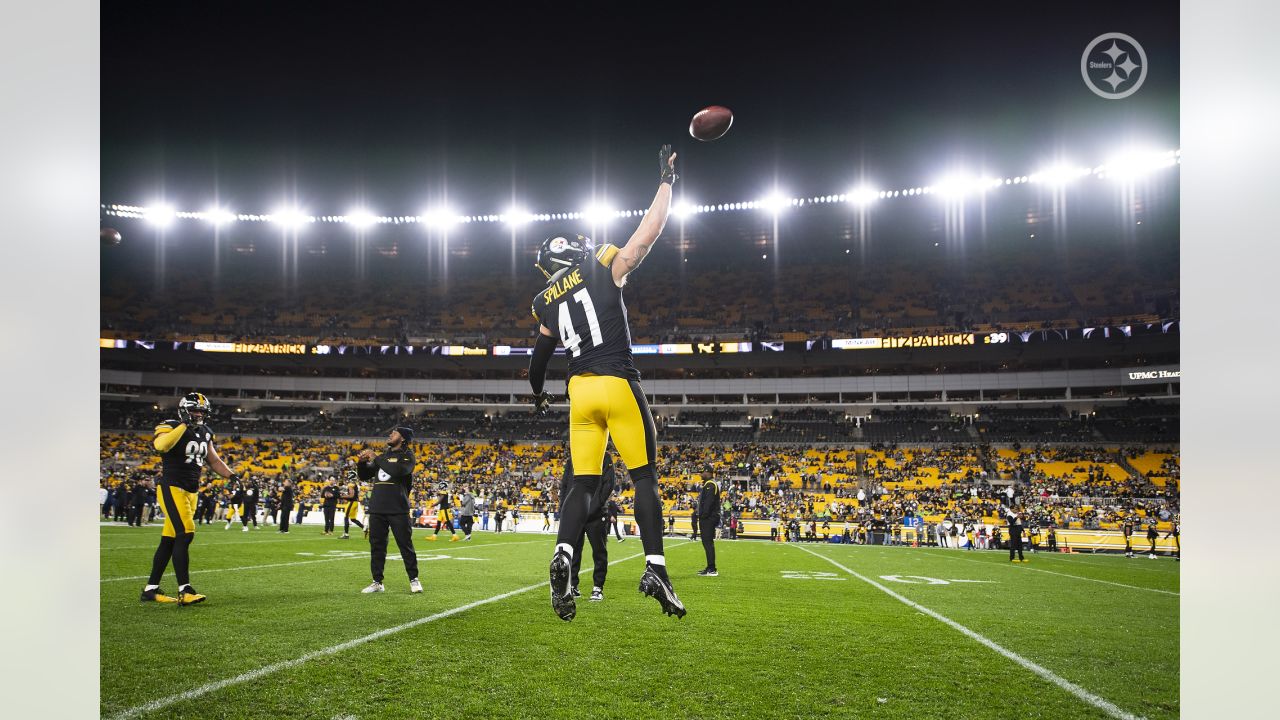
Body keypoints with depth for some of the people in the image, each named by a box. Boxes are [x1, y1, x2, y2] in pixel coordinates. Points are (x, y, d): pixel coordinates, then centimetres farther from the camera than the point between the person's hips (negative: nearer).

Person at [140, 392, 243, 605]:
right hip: (172, 488, -8)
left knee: (169, 541, 10)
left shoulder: (204, 433, 12)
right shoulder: (171, 427, -11)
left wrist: (230, 474, 3)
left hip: (191, 491, 8)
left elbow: (214, 460, 20)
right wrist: (185, 425, -28)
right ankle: (184, 591, -15)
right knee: (185, 535, -16)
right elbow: (160, 445, -33)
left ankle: (151, 589, 17)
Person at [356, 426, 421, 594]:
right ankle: (377, 582, 13)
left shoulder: (407, 455, 1)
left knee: (405, 545, -2)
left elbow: (398, 470, -21)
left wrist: (375, 458, -13)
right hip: (377, 509, 6)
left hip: (398, 509, -6)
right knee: (376, 545, 6)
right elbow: (364, 476, 22)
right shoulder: (384, 455, 19)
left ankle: (414, 580, 7)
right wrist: (362, 462, 2)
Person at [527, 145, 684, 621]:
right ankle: (655, 568, -7)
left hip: (580, 391, 4)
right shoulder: (605, 269, -1)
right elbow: (649, 233, 0)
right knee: (644, 477, 0)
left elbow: (539, 359, 20)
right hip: (617, 385, -4)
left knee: (583, 483, 6)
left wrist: (538, 394, 39)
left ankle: (563, 556, -16)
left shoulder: (548, 303, 13)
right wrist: (666, 182, 11)